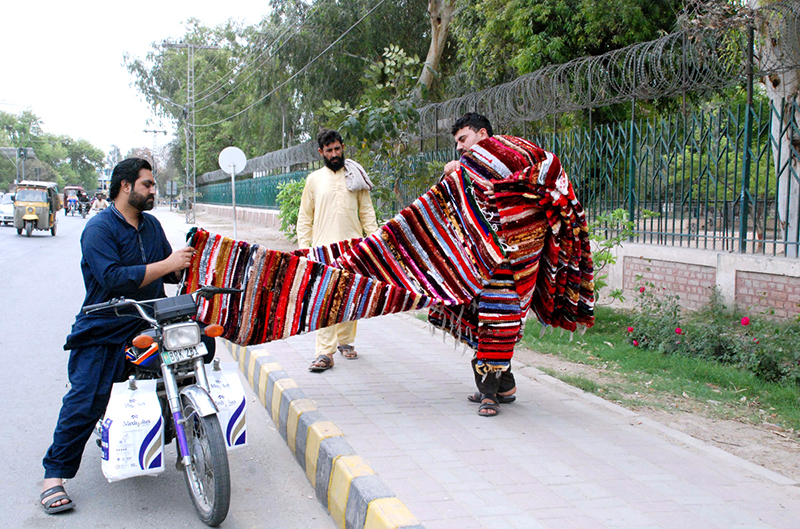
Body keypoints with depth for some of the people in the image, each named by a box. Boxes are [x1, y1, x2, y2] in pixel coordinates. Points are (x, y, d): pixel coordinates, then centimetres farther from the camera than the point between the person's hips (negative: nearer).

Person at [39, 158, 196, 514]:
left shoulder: (151, 225, 15)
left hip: (149, 324, 6)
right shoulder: (99, 228, -9)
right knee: (86, 401, -11)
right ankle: (54, 475, 2)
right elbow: (114, 278, -23)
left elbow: (170, 272, 15)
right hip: (105, 331, -6)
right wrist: (166, 264, -23)